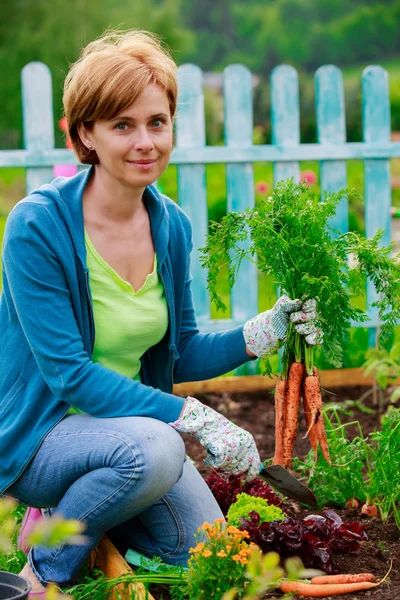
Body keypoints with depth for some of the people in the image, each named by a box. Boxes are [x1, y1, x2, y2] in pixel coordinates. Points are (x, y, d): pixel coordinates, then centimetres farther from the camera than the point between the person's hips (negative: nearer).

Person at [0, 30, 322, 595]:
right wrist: (195, 418, -29)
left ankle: (76, 507, 21)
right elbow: (68, 373, -24)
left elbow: (178, 355, 8)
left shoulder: (172, 226, -1)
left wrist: (264, 331, -9)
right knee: (152, 449, -34)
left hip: (129, 419, 7)